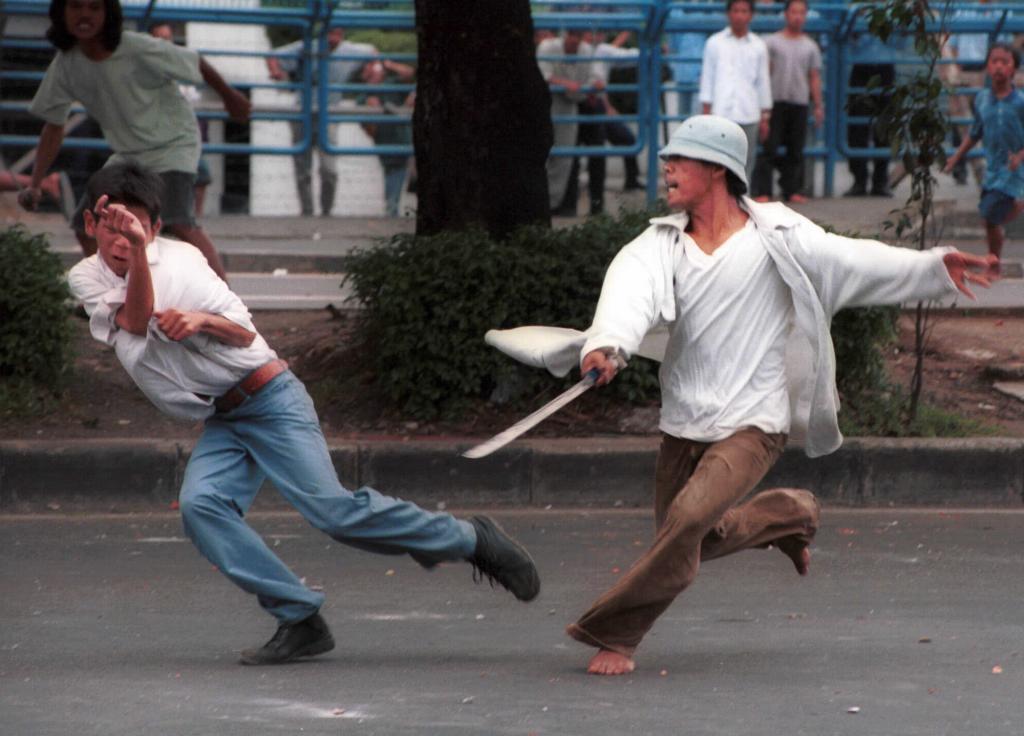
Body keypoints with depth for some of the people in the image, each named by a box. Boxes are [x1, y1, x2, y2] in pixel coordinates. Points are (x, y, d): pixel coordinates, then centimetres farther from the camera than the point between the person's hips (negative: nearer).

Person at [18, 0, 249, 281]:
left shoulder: (140, 50, -27)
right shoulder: (65, 65, -11)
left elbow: (196, 64, -10)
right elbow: (54, 126, 2)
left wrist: (229, 96, 7)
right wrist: (35, 185, -6)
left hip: (172, 144, -6)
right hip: (127, 154, 6)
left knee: (178, 223, -28)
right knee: (87, 225, 5)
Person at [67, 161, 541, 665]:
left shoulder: (180, 260, -8)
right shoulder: (86, 279, 2)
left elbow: (245, 333, -7)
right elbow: (135, 319, -18)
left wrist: (202, 321, -28)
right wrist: (135, 254, -33)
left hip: (269, 398, -5)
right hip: (220, 424, 5)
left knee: (330, 508, -18)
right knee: (201, 506, -22)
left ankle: (469, 539, -3)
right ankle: (299, 621, -18)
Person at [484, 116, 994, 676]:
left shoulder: (776, 239, -7)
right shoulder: (661, 243, 0)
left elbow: (855, 261, -10)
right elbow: (630, 291, -19)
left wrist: (934, 268, -22)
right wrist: (607, 344, -40)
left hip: (752, 423, -5)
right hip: (682, 422, 5)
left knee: (688, 521, -24)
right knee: (694, 542, 15)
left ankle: (614, 632, -14)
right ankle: (789, 514, 41)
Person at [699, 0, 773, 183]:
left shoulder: (758, 46, 10)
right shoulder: (715, 43, 7)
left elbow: (763, 82, 12)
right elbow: (707, 78, 7)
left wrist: (765, 118, 9)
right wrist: (706, 111, 0)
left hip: (748, 115, 2)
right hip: (720, 114, -1)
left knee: (746, 164, 0)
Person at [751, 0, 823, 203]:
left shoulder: (810, 47, 13)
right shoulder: (772, 42, 5)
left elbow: (815, 78, 13)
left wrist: (818, 106, 7)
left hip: (799, 103, 3)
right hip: (775, 102, -3)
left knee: (796, 150, 3)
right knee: (769, 148, -8)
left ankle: (791, 190, 8)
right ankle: (762, 192, -9)